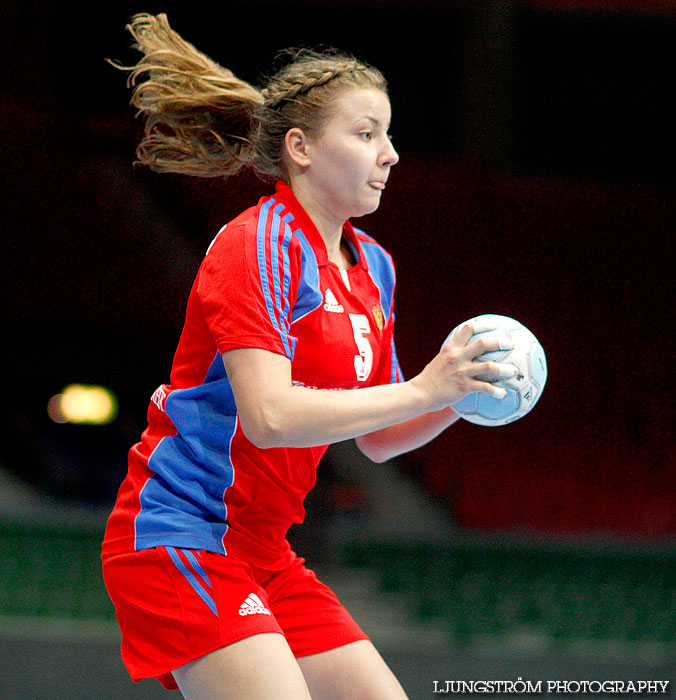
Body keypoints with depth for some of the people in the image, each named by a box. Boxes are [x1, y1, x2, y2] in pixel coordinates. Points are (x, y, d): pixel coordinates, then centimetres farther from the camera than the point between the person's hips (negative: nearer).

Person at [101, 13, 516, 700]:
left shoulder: (373, 267, 11)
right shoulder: (258, 244, -14)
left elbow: (375, 440, 18)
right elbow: (269, 416, -27)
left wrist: (455, 397, -1)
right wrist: (422, 389, -23)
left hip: (262, 552, 9)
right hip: (178, 535, -9)